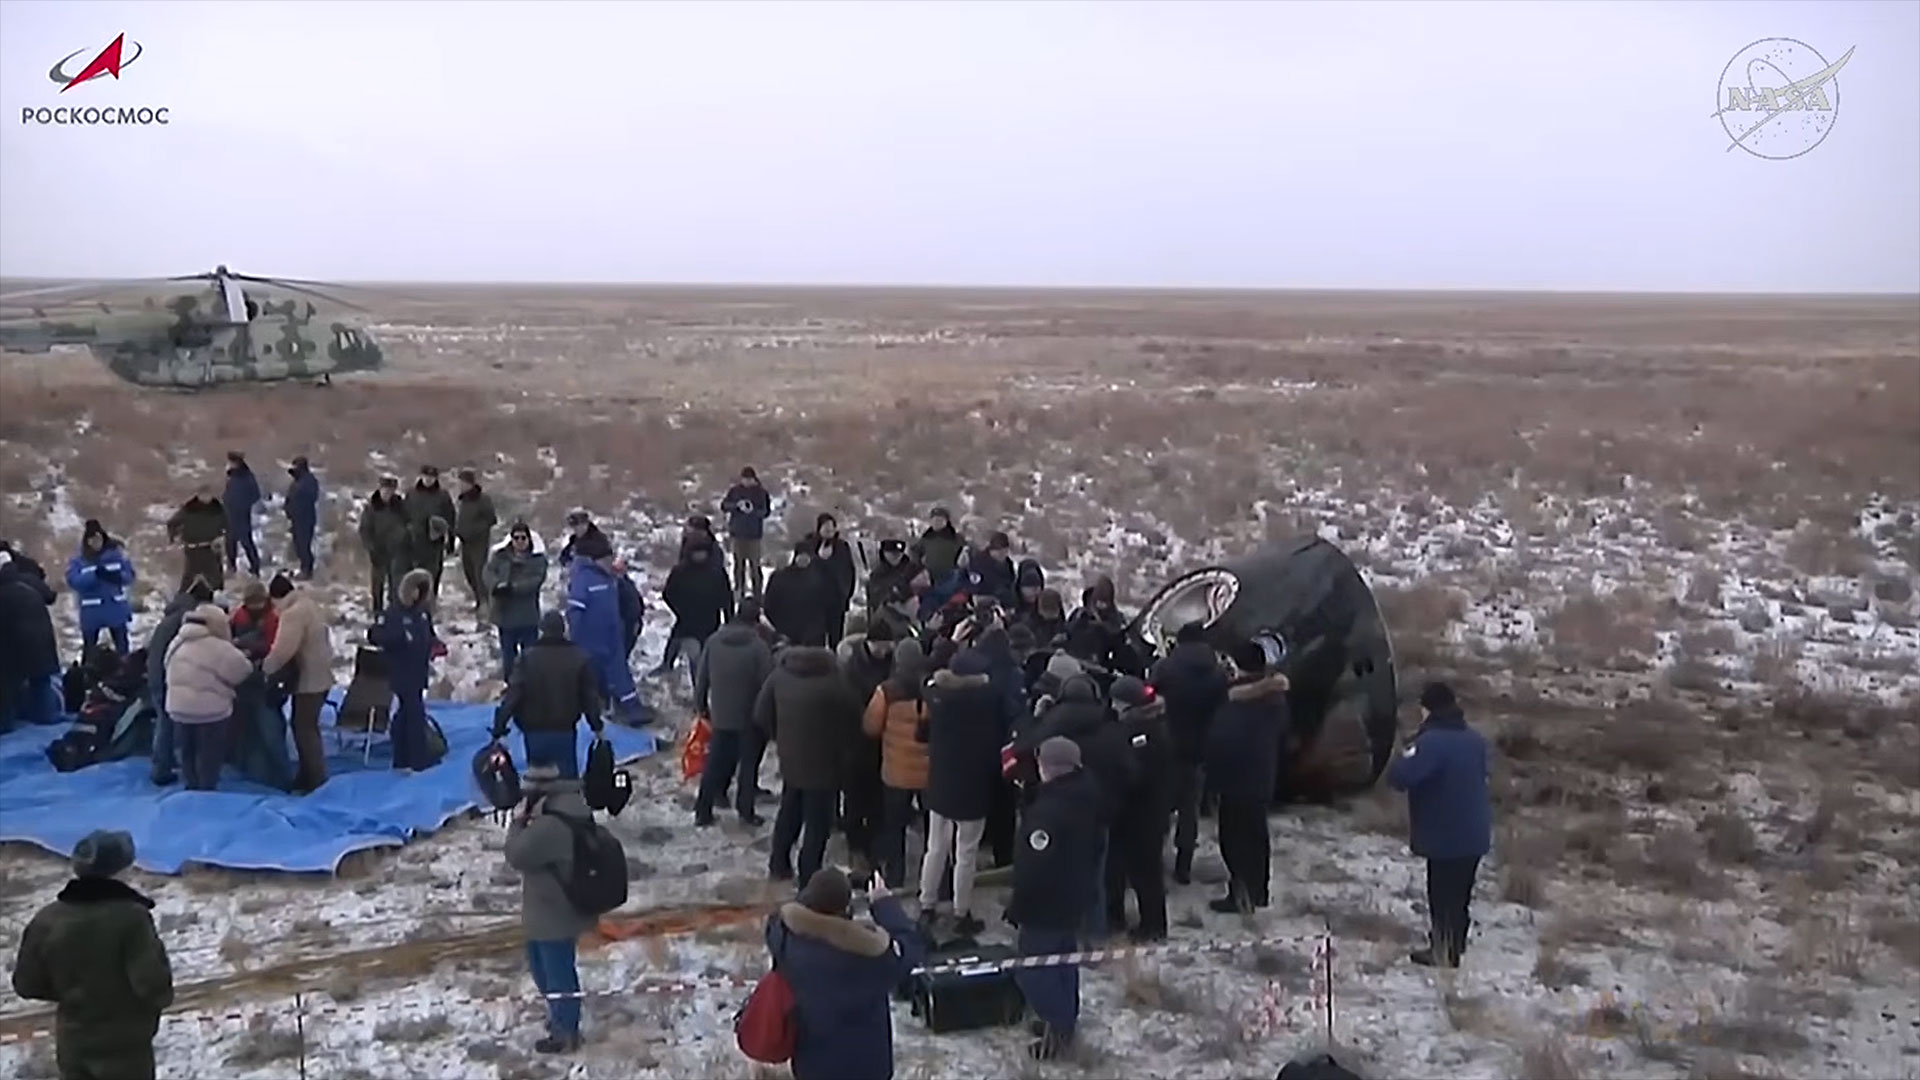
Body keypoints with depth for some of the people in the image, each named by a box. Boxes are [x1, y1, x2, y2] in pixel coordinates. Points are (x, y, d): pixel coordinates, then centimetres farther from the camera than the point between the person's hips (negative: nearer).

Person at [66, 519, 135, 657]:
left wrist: (117, 577, -24)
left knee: (122, 646, 10)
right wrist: (95, 574, -30)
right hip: (91, 612, -1)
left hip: (116, 609, 1)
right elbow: (73, 581, -16)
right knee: (89, 649, 9)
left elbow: (130, 575, -2)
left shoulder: (116, 553, -1)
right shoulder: (78, 559, -5)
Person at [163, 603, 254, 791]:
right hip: (210, 710, -7)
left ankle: (193, 787, 28)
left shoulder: (177, 643, 8)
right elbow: (242, 670, -13)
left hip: (179, 707, 7)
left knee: (188, 753, 18)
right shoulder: (219, 648, -17)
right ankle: (206, 790, 9)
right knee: (208, 756, 5)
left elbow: (171, 672, 19)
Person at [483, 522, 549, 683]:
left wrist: (513, 587, -29)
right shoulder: (499, 555, 0)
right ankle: (508, 681, 26)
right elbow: (487, 573, -10)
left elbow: (535, 580, -18)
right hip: (505, 612, 2)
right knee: (508, 651, 14)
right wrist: (497, 585, -31)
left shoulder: (537, 557, -6)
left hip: (528, 614, -2)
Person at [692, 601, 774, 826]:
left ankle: (702, 811, 16)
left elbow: (701, 677, 3)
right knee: (748, 764, 12)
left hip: (721, 716, 4)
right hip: (750, 717, -3)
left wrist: (701, 706, 16)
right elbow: (768, 684, -14)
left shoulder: (713, 641, -4)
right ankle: (746, 811, 17)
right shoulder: (759, 646, -17)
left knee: (715, 763, 13)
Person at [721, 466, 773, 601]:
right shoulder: (735, 490, 0)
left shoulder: (761, 492, -5)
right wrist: (736, 505, -18)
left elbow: (766, 512, -6)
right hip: (737, 532, 2)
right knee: (738, 563, 8)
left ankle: (757, 593, -1)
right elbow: (724, 506, 2)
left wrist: (753, 511, -25)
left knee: (754, 564, -6)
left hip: (754, 534, -2)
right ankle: (739, 589, 22)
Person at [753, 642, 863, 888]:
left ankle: (778, 864, 39)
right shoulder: (833, 680, -22)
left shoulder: (780, 672, -5)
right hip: (823, 763, -6)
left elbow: (762, 714, 2)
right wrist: (844, 749, 6)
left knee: (789, 812, 25)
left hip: (790, 758, 6)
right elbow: (854, 719, -12)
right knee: (817, 824, 5)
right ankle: (808, 881, 9)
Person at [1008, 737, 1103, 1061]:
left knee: (1032, 966, 4)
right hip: (1076, 896, 9)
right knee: (1064, 955, 24)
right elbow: (1093, 850, 12)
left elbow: (1033, 867, -28)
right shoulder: (1087, 794, -3)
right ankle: (1066, 1017, 39)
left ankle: (1058, 1029, 10)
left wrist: (1018, 909, -17)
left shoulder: (1048, 811, -31)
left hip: (1046, 903, -9)